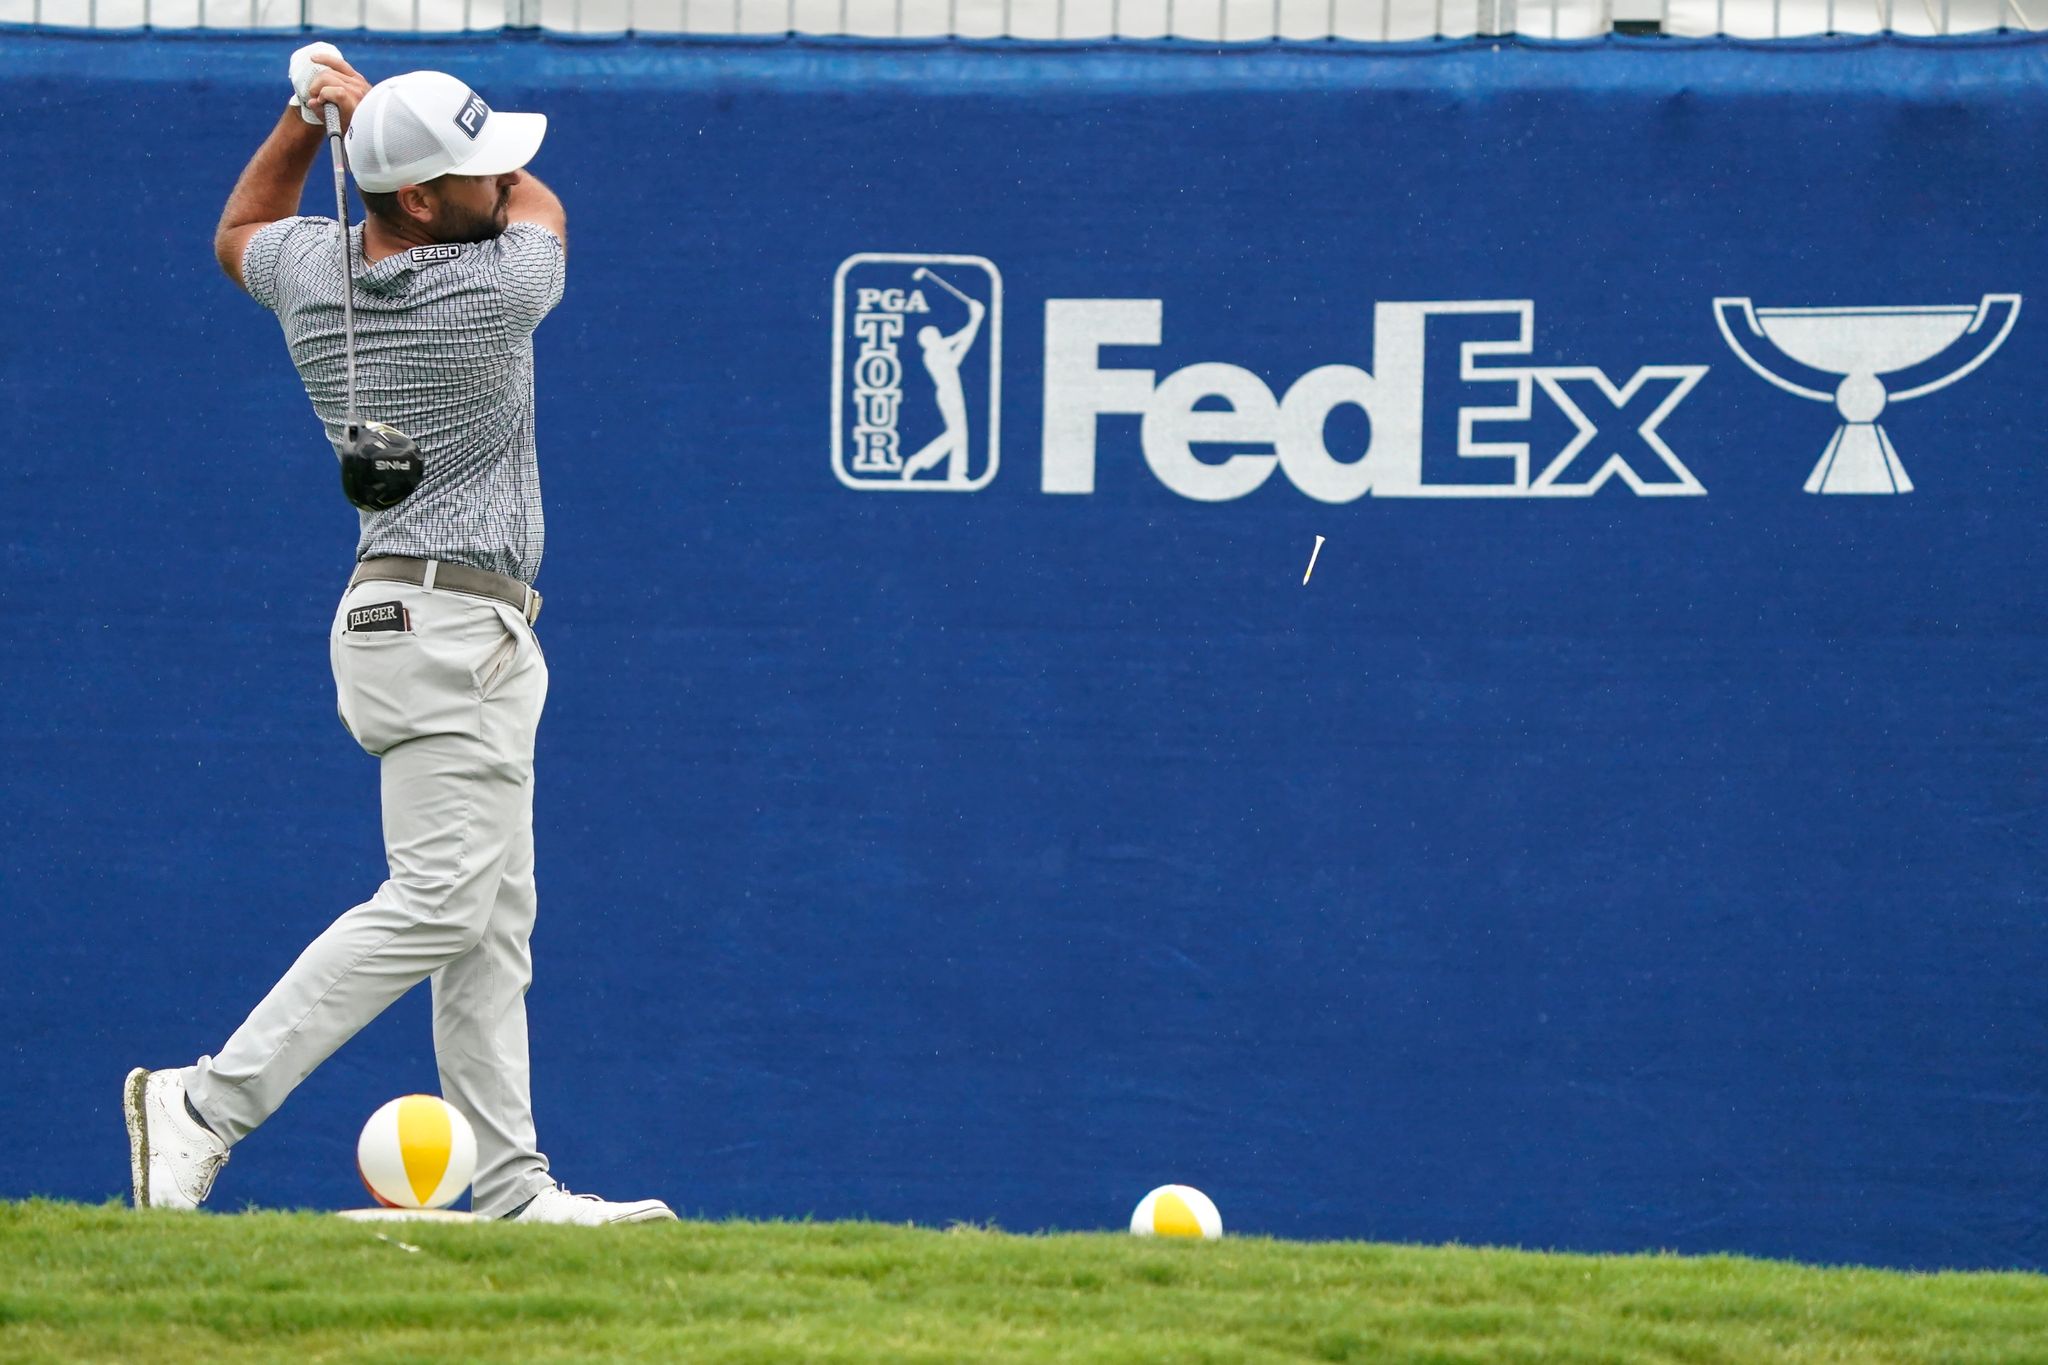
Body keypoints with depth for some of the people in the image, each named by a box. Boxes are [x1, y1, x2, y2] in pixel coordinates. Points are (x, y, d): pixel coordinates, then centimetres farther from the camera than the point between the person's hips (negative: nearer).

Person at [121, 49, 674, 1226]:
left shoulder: (311, 271, 2)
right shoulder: (500, 287, -16)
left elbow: (239, 234, 29)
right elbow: (544, 211, 9)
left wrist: (309, 116, 14)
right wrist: (363, 107, 9)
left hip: (423, 627, 9)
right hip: (451, 626, -9)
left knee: (495, 920, 8)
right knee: (437, 898, -14)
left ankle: (512, 1183, 6)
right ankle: (209, 1103, -18)